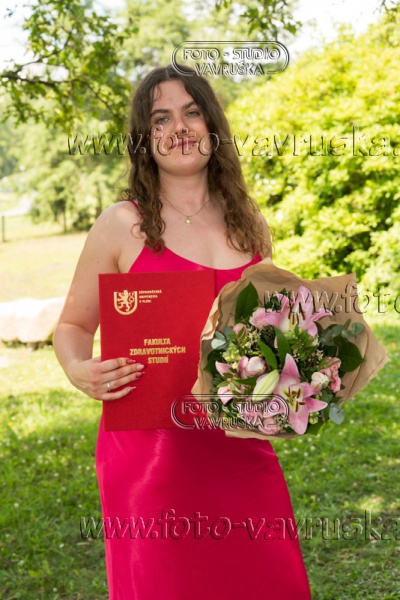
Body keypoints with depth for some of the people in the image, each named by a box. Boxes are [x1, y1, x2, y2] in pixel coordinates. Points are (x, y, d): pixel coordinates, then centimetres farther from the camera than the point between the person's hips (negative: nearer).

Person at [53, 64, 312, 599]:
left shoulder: (250, 224, 9)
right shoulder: (122, 224, -3)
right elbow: (74, 325, 4)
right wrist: (78, 369, -17)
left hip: (241, 446, 4)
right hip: (151, 449, -4)